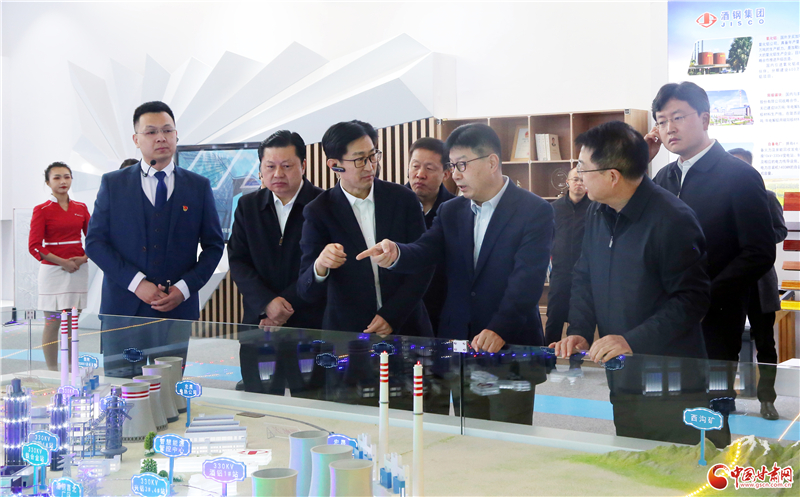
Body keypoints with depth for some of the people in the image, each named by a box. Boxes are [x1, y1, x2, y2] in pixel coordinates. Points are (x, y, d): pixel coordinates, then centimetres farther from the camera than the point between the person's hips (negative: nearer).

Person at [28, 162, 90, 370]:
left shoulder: (81, 208, 9)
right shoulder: (42, 210, -3)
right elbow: (34, 246, -8)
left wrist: (84, 258, -6)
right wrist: (63, 262, -14)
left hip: (79, 269, 4)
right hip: (53, 269, -4)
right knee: (53, 322, -1)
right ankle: (52, 373, 5)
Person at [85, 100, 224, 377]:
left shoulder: (198, 187, 8)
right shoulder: (113, 184, 7)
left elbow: (214, 245, 9)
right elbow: (95, 242, 2)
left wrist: (184, 287, -6)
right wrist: (136, 282, -11)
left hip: (178, 308, 1)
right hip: (123, 309, 0)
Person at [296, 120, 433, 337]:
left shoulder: (403, 199, -2)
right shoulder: (319, 211, -6)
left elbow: (423, 265, 0)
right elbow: (307, 292, -10)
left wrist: (392, 315, -9)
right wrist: (320, 267, -31)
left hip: (405, 326, 1)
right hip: (346, 332, -1)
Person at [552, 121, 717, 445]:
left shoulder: (672, 220, -17)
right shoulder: (597, 213, 7)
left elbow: (691, 299, -17)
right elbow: (583, 280, 14)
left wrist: (633, 341, -23)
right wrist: (579, 332, -3)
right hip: (619, 380, 7)